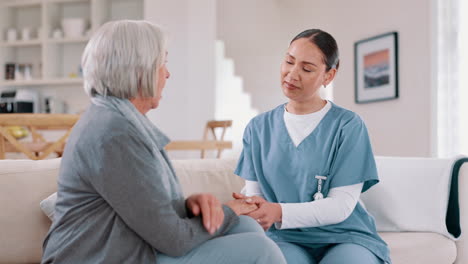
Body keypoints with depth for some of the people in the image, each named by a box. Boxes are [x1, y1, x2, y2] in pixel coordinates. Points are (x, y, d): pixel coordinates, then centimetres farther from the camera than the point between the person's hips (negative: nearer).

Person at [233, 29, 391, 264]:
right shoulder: (258, 128, 9)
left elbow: (341, 206, -10)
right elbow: (253, 191, 7)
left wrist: (279, 212, -24)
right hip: (285, 239, 1)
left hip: (344, 237, -1)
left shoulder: (348, 126, -4)